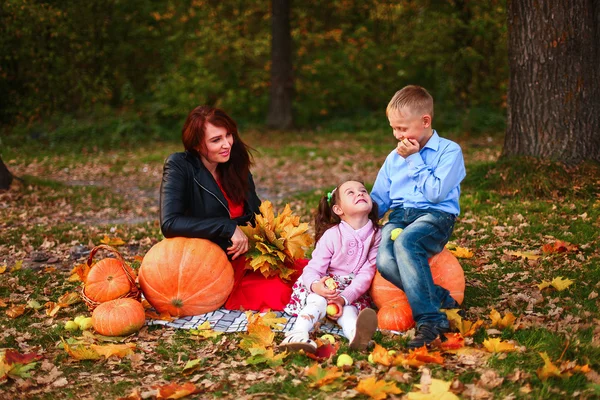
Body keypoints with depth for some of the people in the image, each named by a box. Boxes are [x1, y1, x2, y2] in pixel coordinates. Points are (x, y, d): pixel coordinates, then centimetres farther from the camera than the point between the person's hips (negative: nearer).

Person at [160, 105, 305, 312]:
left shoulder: (235, 167, 8)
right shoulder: (179, 167, -10)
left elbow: (256, 216, 12)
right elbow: (169, 223, -22)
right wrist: (228, 227, -25)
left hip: (244, 259, 7)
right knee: (280, 292, -25)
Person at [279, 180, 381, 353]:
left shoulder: (376, 235, -6)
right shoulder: (331, 235, -11)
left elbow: (367, 273, -12)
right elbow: (313, 268, -14)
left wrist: (345, 297, -26)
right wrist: (315, 285, -40)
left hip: (353, 291, 1)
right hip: (324, 285, -1)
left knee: (348, 307, -32)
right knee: (318, 301, -34)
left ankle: (355, 332, -65)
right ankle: (298, 334, -57)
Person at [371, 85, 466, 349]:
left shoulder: (449, 151, 2)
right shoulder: (393, 159, 21)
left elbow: (436, 193, -10)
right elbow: (378, 200, 23)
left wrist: (415, 160, -6)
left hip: (436, 216, -5)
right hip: (399, 216, 5)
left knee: (406, 241, -39)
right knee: (385, 261, -30)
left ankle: (430, 320, -37)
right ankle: (442, 300, -21)